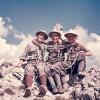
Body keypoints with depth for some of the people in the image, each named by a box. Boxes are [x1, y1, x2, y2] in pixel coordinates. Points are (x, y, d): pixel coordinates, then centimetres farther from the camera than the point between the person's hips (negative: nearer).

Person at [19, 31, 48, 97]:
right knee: (29, 71, -33)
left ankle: (44, 87, -56)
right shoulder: (30, 45, 23)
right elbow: (24, 54, 20)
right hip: (30, 62, -1)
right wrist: (21, 62, 5)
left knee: (41, 70, -33)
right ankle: (29, 88, -56)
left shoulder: (44, 46, 27)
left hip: (40, 62, 1)